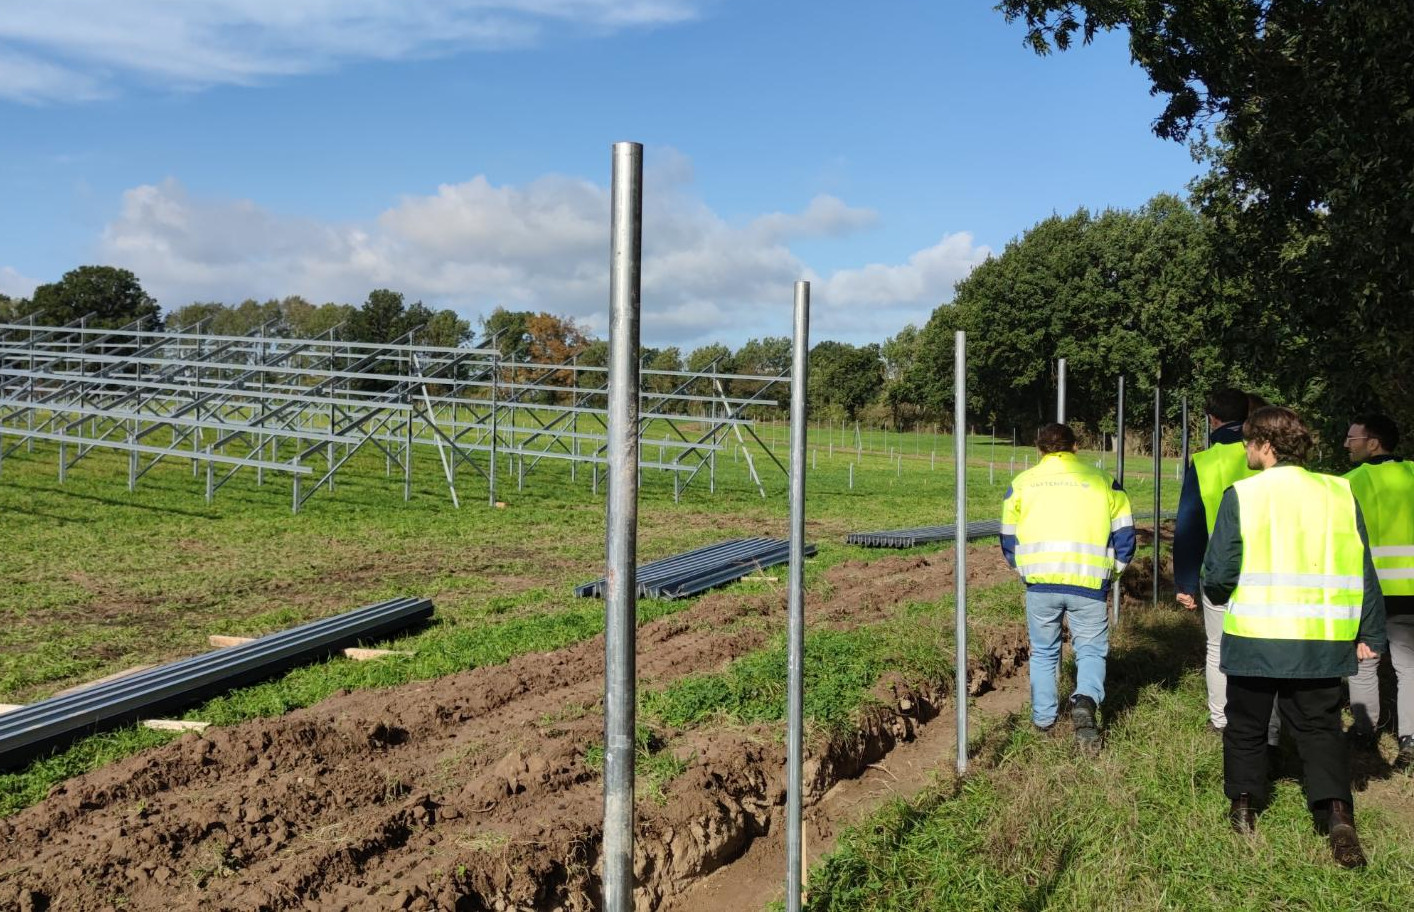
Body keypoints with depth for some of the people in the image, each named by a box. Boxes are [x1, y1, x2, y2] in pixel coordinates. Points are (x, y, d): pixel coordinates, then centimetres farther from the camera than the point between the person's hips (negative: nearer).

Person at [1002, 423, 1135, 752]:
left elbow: (1008, 540, 15)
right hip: (1088, 583, -1)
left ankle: (1043, 718, 20)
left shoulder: (1022, 483, 11)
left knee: (1044, 651, 17)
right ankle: (1086, 699, -14)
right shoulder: (1102, 481, 10)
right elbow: (1124, 535, 9)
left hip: (1040, 581, 1)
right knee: (1091, 649, 11)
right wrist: (1110, 573, 21)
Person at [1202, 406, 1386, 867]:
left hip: (1254, 638, -2)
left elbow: (1219, 571, -11)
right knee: (1319, 726, 12)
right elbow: (1363, 574, 4)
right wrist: (1370, 634, 13)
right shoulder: (1339, 493, 1)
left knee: (1246, 724, 16)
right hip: (1320, 641, 2)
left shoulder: (1241, 495, -10)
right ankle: (1338, 814, -4)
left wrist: (1216, 595, 12)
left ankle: (1244, 808, 25)